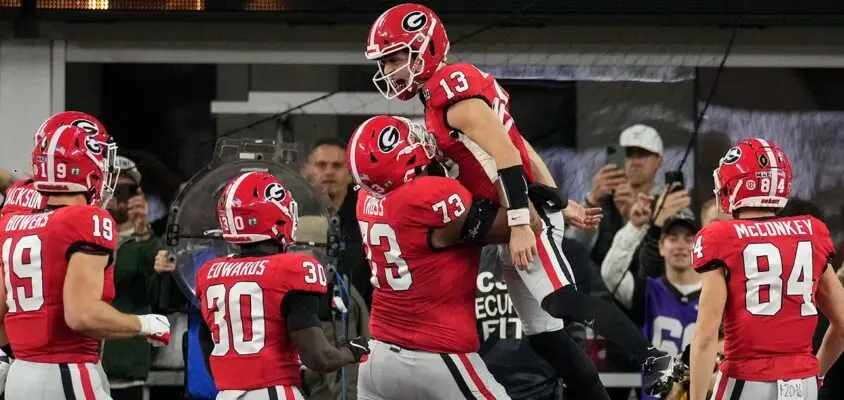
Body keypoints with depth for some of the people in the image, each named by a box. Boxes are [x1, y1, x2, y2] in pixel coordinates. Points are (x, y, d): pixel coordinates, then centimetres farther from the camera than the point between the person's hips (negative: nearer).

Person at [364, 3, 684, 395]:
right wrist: (559, 204, 22)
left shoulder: (453, 94, -14)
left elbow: (507, 156, -23)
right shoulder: (452, 91, 17)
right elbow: (521, 150, 20)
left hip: (525, 214, -10)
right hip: (520, 217, 10)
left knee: (563, 302, -21)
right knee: (541, 331, 8)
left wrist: (519, 224, -27)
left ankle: (657, 361, -25)